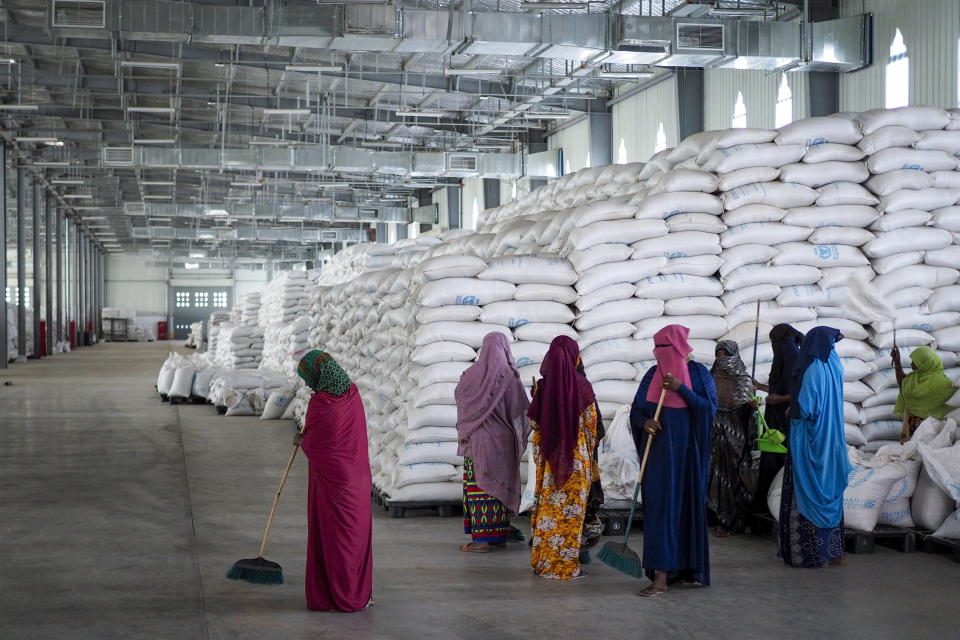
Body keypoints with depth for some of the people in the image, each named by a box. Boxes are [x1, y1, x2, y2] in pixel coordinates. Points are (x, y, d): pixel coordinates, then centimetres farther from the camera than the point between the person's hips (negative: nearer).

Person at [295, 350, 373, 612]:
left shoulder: (320, 403, -18)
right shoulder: (353, 393, 2)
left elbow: (312, 445, -8)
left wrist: (300, 441, 13)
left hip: (330, 478, -6)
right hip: (358, 477, 6)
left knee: (331, 535, 3)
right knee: (358, 532, 13)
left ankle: (335, 598, 9)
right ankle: (361, 593, 20)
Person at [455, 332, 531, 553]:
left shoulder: (473, 374, -7)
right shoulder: (511, 377, -7)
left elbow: (459, 394, 12)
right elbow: (523, 410, -4)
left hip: (478, 440, -1)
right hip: (503, 441, 1)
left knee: (478, 486, -1)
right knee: (499, 485, 12)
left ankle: (480, 538, -7)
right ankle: (500, 534, 17)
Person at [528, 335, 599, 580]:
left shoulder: (543, 386, -2)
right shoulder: (581, 385, -9)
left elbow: (534, 422, 3)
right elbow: (591, 422, -2)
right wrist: (588, 450, 12)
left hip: (549, 456, 3)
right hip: (576, 455, -3)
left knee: (547, 506, 11)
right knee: (571, 509, 1)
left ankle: (543, 561, 17)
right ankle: (566, 565, 2)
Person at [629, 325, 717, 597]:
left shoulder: (698, 373, -1)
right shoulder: (653, 375, 7)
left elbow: (710, 408, -10)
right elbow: (636, 410, 9)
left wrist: (681, 389, -18)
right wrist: (645, 422, -12)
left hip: (687, 452, -2)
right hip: (659, 451, 2)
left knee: (688, 505, -1)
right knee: (660, 506, 0)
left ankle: (687, 567, 7)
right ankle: (661, 575, 2)